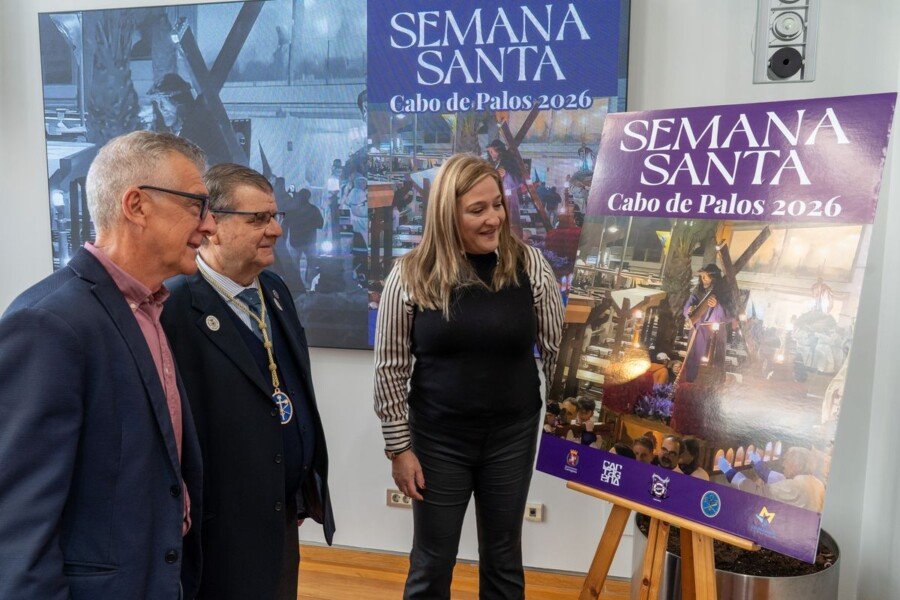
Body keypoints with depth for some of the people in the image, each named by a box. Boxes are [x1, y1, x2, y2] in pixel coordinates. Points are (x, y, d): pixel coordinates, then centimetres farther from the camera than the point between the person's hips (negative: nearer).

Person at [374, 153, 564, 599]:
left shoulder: (528, 265, -8)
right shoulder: (412, 275, -11)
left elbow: (556, 350, 0)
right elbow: (390, 367, -5)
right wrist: (399, 447, -4)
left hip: (513, 436, 1)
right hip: (438, 439, -1)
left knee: (503, 560, 19)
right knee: (431, 564, 16)